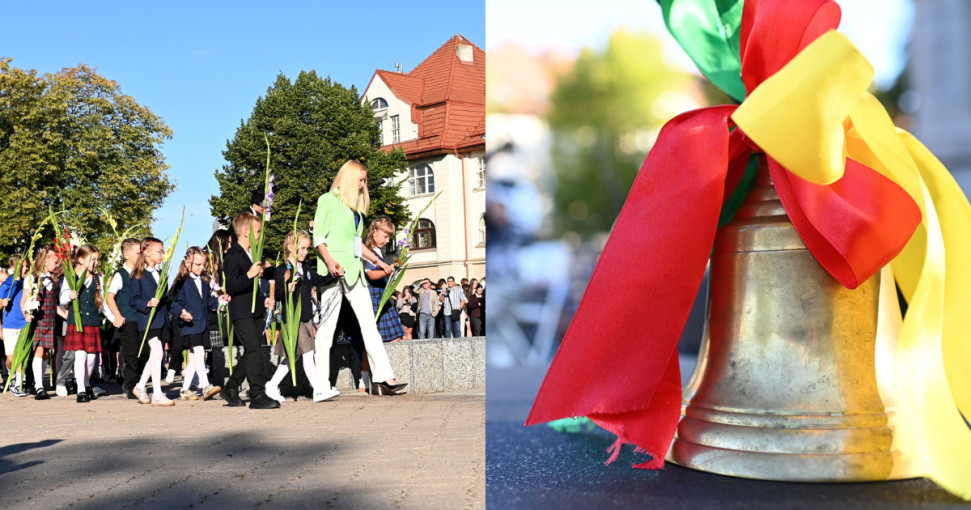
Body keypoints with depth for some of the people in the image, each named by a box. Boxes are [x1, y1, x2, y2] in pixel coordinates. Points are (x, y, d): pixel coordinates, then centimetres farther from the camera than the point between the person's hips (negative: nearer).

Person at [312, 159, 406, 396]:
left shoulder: (356, 207, 22)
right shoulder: (328, 200, 2)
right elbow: (318, 236, -6)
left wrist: (377, 261, 27)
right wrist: (329, 260, -20)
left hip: (354, 269, 7)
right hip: (334, 268, -7)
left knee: (369, 322, -1)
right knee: (327, 325, -4)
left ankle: (383, 378, -4)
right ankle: (321, 383, 2)